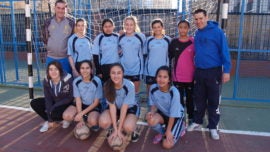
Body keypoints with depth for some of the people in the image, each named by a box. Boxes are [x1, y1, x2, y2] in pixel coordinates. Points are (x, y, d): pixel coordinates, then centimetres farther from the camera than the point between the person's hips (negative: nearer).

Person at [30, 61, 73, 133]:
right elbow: (48, 99, -12)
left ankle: (66, 118, 2)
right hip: (54, 102, 5)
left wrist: (54, 107, -24)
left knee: (54, 112, -32)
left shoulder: (67, 79, -27)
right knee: (34, 103, -9)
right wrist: (50, 119, -15)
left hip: (67, 103, -5)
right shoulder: (46, 81, -14)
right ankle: (49, 121, 5)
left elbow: (70, 98, -19)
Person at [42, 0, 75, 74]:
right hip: (51, 58, 2)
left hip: (66, 58, -2)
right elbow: (44, 37, 14)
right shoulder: (48, 22, 2)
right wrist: (49, 47, 9)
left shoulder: (71, 22, -3)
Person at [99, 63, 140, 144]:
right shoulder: (107, 85, -22)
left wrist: (119, 129, -25)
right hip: (115, 108, 3)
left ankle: (131, 131, 5)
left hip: (130, 108, -2)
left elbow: (124, 107, -27)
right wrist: (115, 129, -24)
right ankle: (111, 129, 9)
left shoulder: (129, 85, -30)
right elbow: (112, 105, -21)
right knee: (103, 122, -27)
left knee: (128, 127, -33)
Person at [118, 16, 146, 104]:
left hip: (136, 68, -2)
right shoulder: (120, 37, 3)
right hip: (123, 69, 2)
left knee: (135, 91, 9)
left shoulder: (141, 36, -5)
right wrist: (119, 52, 0)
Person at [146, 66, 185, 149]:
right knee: (151, 120, -31)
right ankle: (161, 133, 5)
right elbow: (154, 105, -5)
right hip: (162, 113, 3)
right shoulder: (153, 88, -20)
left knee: (167, 145, -12)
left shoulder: (174, 92, -32)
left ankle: (180, 127, 17)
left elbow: (173, 114, -23)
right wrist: (152, 112, -27)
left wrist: (168, 130, -17)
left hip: (176, 116, -3)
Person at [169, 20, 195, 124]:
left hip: (190, 76, -1)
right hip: (177, 77, 1)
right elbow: (169, 58, 6)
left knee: (190, 98, 12)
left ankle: (191, 118, 26)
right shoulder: (174, 42, 2)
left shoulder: (193, 42, -2)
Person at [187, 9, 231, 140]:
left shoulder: (217, 31, -10)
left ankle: (213, 127, 20)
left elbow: (224, 51, -12)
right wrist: (195, 70, 12)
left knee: (213, 101, 6)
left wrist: (226, 70, -16)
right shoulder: (197, 34, 9)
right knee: (199, 99, 15)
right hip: (199, 71, 5)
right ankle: (197, 121, 31)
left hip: (214, 71, -5)